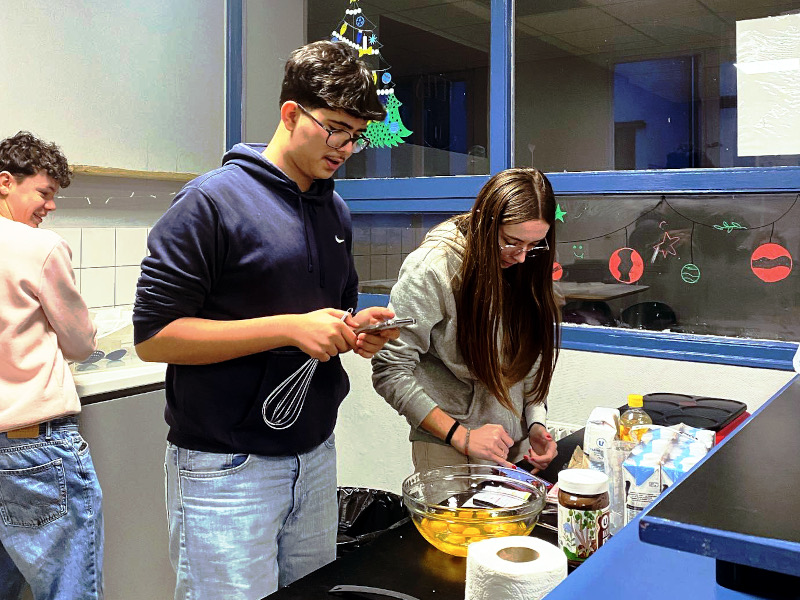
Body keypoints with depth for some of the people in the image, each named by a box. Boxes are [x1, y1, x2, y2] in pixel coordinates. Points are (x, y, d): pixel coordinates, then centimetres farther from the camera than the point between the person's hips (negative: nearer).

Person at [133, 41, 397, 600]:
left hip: (315, 457, 7)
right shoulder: (211, 202, -12)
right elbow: (153, 336, -16)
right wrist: (290, 328, -22)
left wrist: (355, 332, -1)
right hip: (226, 466, -6)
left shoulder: (336, 211, 11)